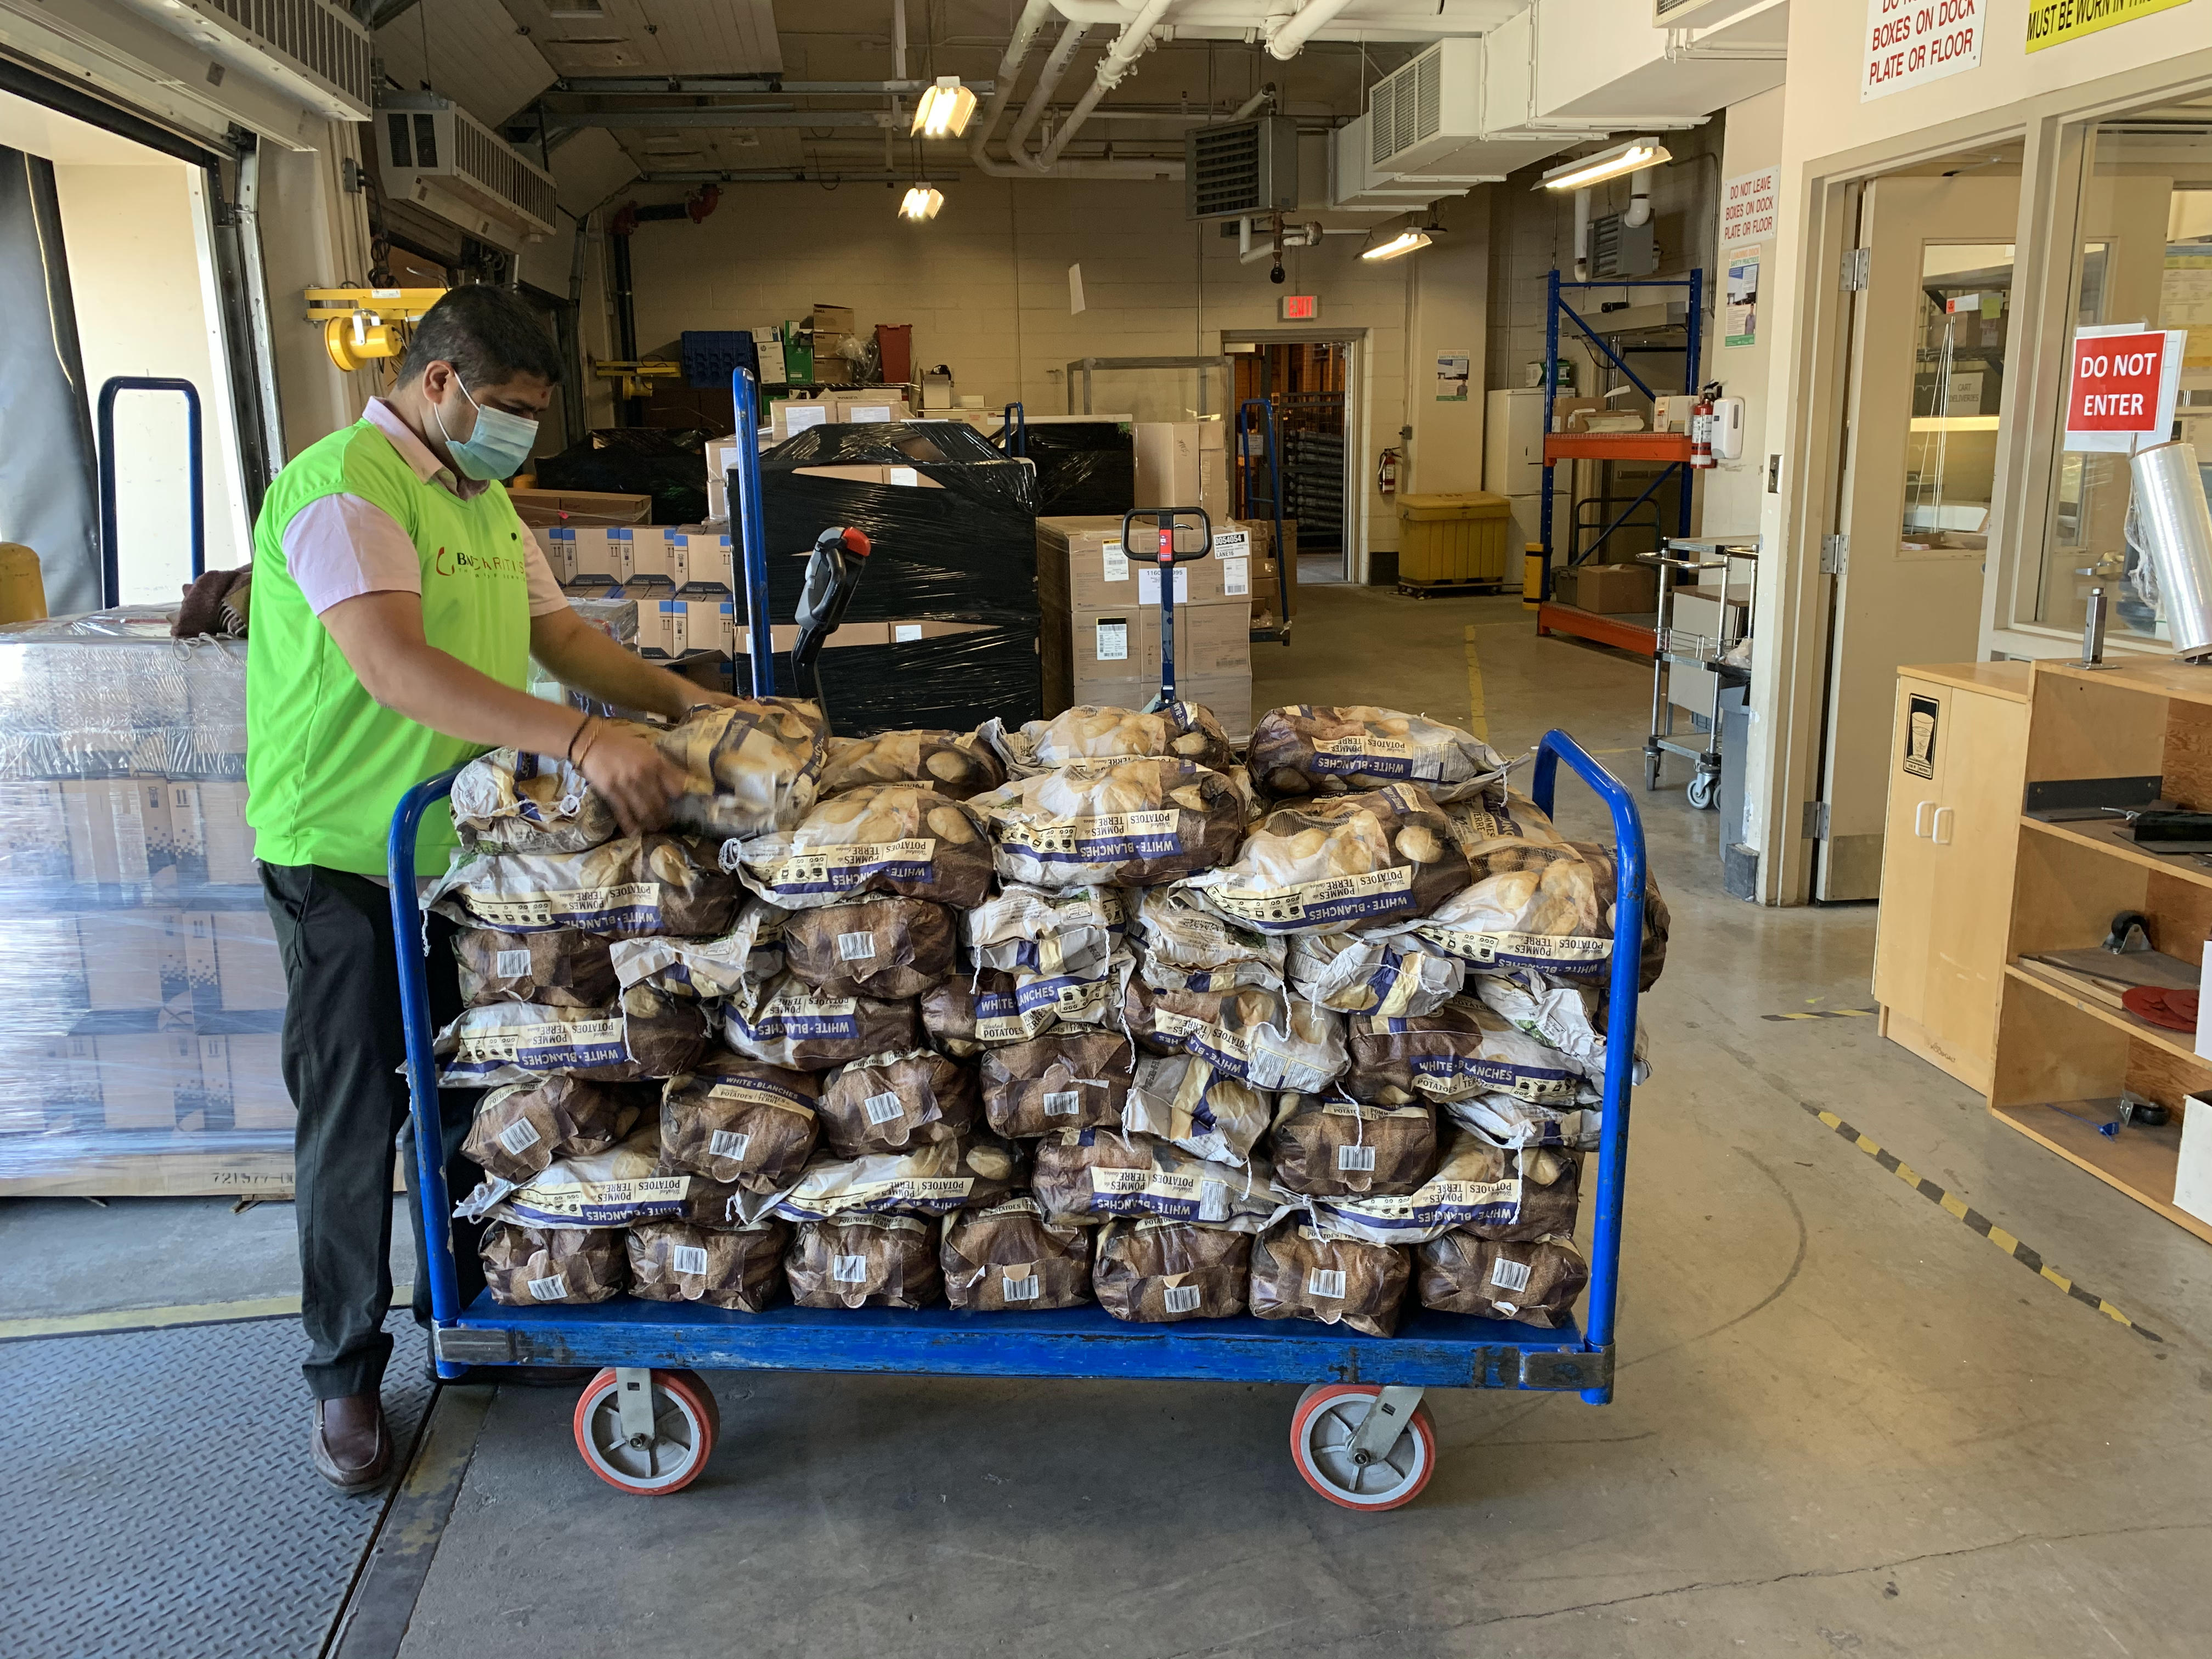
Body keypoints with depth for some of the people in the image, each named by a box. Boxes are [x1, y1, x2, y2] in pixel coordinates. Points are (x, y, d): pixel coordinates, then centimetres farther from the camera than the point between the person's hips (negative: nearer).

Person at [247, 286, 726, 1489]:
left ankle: (466, 1299, 37)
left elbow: (559, 636, 13)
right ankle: (344, 1370, 20)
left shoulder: (483, 499, 11)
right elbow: (395, 667, -33)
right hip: (343, 857, -8)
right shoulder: (343, 484, -19)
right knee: (354, 1118, 3)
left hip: (460, 846, 8)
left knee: (473, 1094, 17)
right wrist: (580, 739, -40)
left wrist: (677, 697, -3)